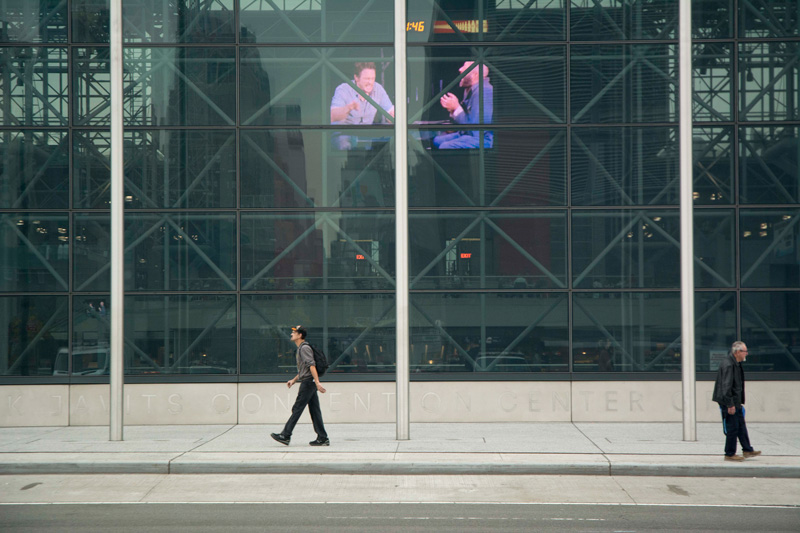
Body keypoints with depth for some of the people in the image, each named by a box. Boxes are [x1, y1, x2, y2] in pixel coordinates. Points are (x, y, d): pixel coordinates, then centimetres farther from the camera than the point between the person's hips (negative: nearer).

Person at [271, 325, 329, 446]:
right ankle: (323, 438, 6)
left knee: (297, 409, -6)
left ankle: (285, 436, -3)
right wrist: (294, 380, 25)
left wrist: (317, 382, -28)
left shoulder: (304, 348, -11)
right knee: (315, 410, 7)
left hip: (308, 382, -10)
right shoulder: (300, 349, 21)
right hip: (308, 383, 10)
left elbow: (312, 365, -21)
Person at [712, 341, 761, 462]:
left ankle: (747, 450, 24)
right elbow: (726, 386, -24)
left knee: (741, 426, 15)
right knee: (732, 428, -3)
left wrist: (739, 402, 23)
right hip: (728, 403, -10)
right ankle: (730, 454, 5)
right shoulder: (728, 364, -20)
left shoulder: (736, 364, 13)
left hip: (735, 402, 10)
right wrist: (730, 405, -23)